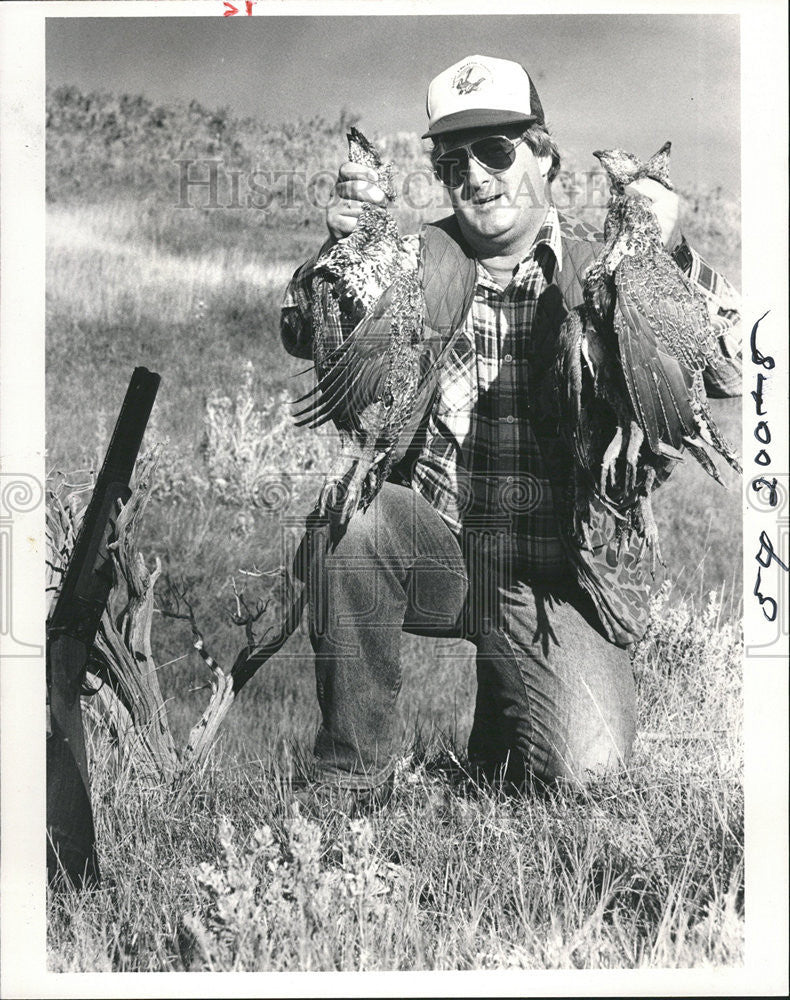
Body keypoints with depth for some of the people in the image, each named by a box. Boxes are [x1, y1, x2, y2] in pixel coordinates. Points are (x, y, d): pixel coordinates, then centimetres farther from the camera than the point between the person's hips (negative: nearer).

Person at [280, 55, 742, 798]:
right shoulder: (420, 261, 3)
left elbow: (734, 370, -11)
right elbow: (306, 338, -3)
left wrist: (675, 261, -26)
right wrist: (338, 249, -22)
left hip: (562, 576, -1)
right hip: (435, 550, 1)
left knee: (582, 764, -18)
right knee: (349, 516, -30)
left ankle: (499, 723, 22)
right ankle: (351, 777, -10)